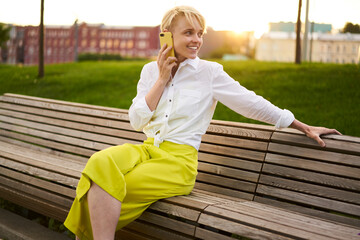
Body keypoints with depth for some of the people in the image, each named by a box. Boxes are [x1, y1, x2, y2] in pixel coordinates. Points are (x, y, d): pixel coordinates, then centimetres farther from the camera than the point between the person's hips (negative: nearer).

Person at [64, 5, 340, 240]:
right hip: (147, 149, 4)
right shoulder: (151, 71, 13)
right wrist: (162, 78, -1)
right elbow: (137, 120, 5)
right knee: (101, 163, -30)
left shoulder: (210, 72, 2)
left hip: (179, 158, -4)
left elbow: (253, 103, 5)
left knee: (106, 190, -27)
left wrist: (304, 127, 8)